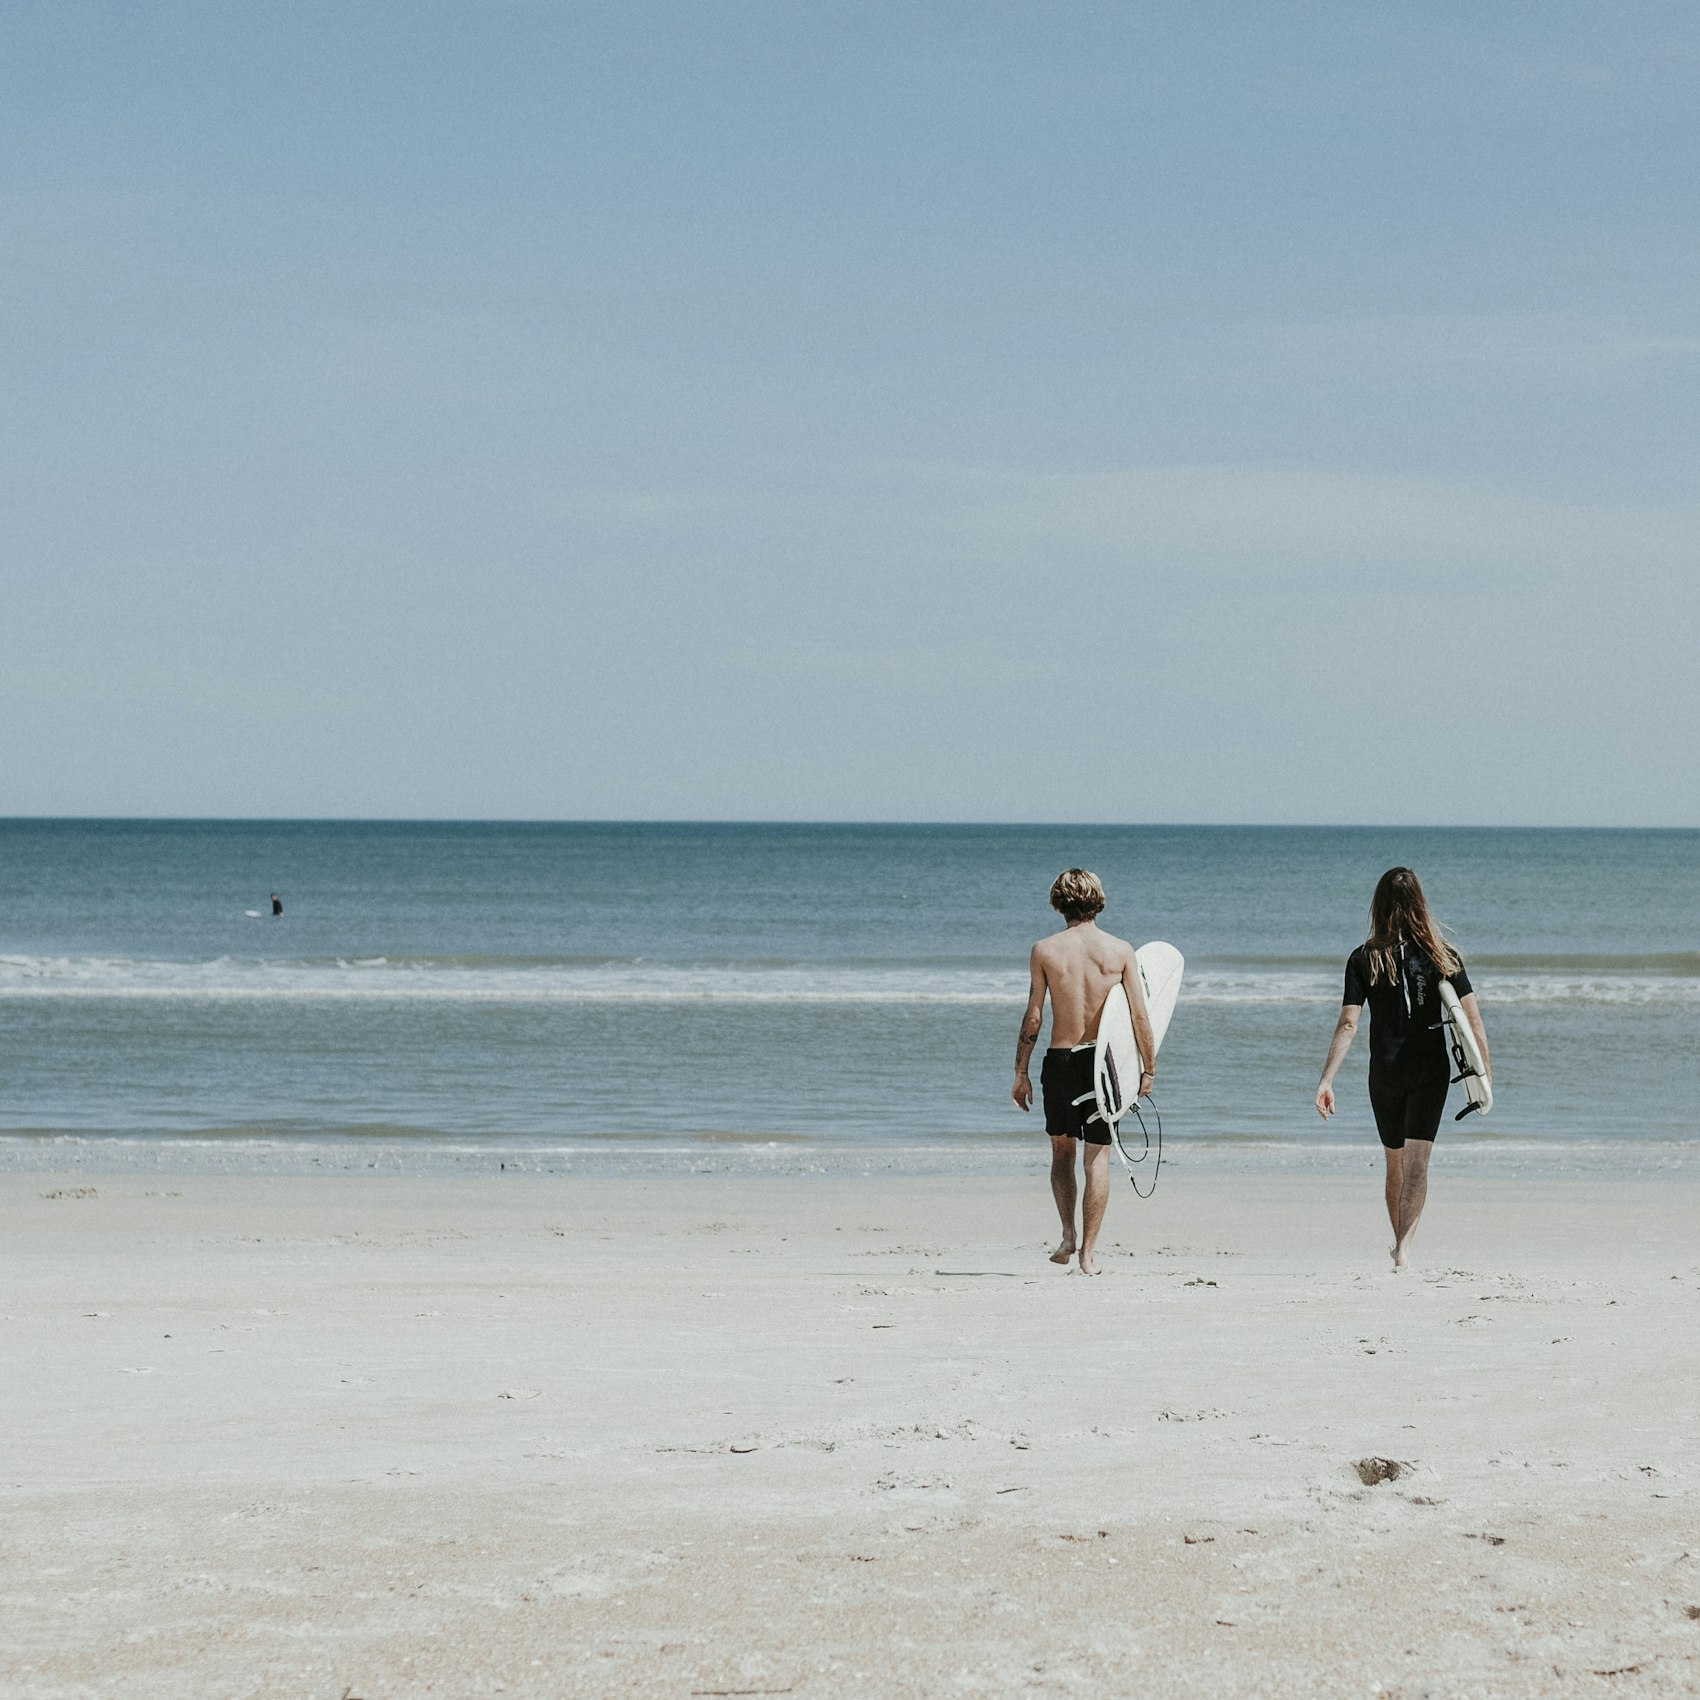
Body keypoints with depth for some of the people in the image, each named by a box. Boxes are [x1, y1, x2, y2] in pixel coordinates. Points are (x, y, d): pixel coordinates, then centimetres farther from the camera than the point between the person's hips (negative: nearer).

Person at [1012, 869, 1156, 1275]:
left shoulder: (1044, 951, -3)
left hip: (1060, 1059, 0)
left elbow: (1033, 1018, -4)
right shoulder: (1120, 950, -2)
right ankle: (1088, 1253, 2)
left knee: (1062, 1150, 18)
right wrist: (1148, 1068, 6)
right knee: (1098, 1158, 5)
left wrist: (1020, 1073, 4)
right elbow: (1140, 1015, -3)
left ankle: (1069, 1234, 4)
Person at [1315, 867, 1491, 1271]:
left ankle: (1399, 1244, 30)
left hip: (1385, 1074, 1)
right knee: (1416, 1161, -6)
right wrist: (1485, 1073, 4)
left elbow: (1348, 1024, -11)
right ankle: (1404, 1245, -25)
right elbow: (1473, 1020, -3)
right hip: (1431, 1071, -1)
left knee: (1395, 1163, 17)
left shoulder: (1364, 959, -4)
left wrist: (1326, 1080, -12)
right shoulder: (1443, 956, -2)